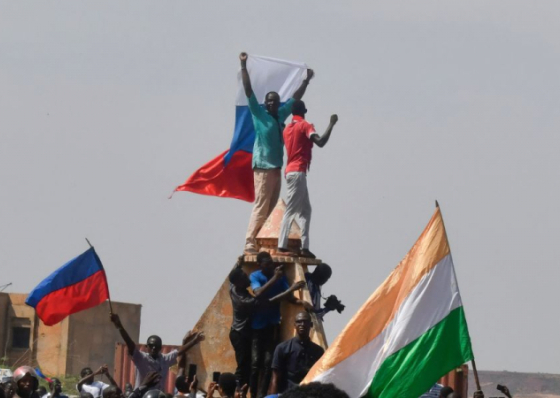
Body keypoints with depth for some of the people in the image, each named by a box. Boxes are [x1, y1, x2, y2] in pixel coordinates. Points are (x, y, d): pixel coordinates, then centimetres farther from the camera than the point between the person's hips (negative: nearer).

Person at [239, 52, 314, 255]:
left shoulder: (280, 115, 14)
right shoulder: (259, 114, -2)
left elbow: (295, 98, 27)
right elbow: (248, 91, -8)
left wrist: (307, 80, 32)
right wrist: (244, 66, -14)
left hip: (276, 167, 7)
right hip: (263, 167, -7)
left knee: (271, 208, 7)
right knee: (261, 207, -12)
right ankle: (250, 243, -14)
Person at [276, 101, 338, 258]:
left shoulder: (288, 128, 17)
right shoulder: (304, 126, -6)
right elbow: (320, 142, -19)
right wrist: (332, 124, -12)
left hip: (291, 171, 9)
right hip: (298, 172, -9)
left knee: (305, 209, 11)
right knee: (291, 210, -11)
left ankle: (304, 247, 3)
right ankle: (282, 246, -15)